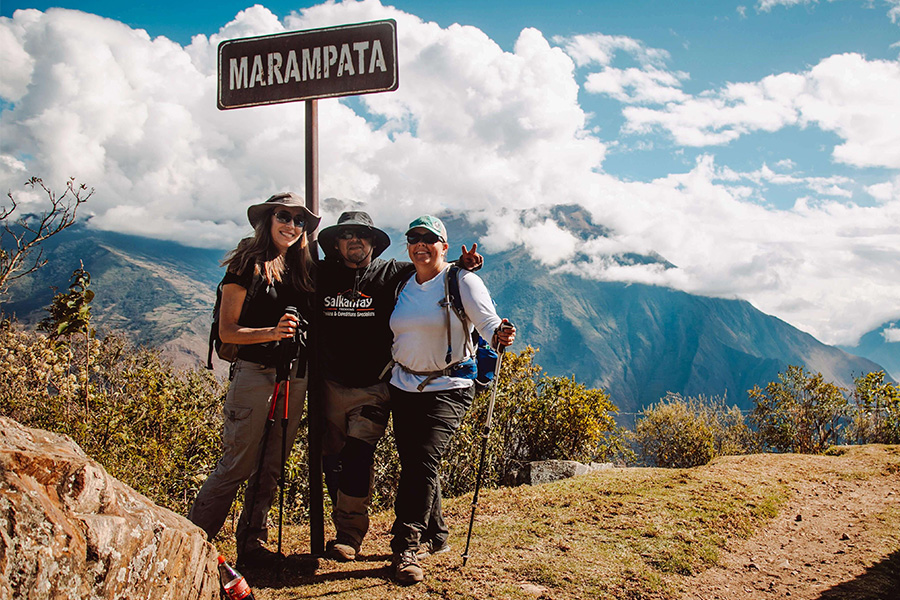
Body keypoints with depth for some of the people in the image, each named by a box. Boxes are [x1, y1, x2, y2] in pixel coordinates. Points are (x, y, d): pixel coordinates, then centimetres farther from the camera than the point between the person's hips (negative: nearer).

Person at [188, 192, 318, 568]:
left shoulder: (303, 269, 13)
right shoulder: (247, 265, -4)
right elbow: (227, 331, -7)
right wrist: (272, 332, -19)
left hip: (295, 378, 6)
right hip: (254, 374, -6)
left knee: (271, 467, 9)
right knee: (237, 466, -6)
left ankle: (252, 545, 19)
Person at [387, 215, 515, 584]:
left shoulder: (462, 281, -7)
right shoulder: (403, 287, 11)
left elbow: (488, 321, -15)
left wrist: (499, 336, -35)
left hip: (448, 387, -6)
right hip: (404, 385, 6)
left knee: (424, 462, -15)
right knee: (412, 463, 7)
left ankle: (406, 548, -12)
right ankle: (435, 536, 26)